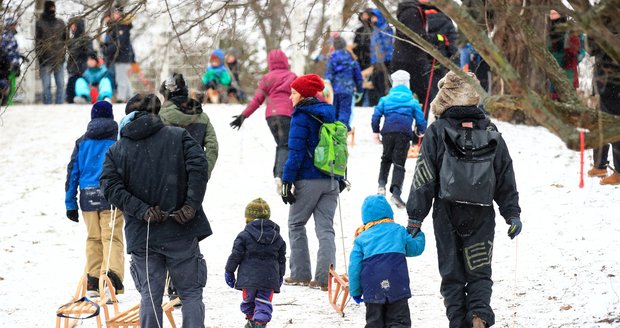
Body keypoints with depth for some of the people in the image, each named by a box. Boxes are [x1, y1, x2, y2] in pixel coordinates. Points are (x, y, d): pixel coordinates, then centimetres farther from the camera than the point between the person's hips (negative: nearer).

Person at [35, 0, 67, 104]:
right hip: (46, 60, -3)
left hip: (59, 59, 3)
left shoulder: (60, 23, 10)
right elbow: (37, 41, -1)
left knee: (60, 85, 2)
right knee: (46, 86, -1)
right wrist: (39, 56, -7)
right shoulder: (40, 23, 1)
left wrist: (64, 51, 6)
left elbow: (65, 39, 16)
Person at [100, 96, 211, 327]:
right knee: (191, 293, 5)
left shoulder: (116, 150, 9)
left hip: (142, 236, 1)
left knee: (150, 297, 7)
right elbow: (199, 166, -11)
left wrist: (142, 211, -10)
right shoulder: (179, 137, 6)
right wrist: (192, 206, -12)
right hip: (181, 231, -1)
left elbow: (111, 187, -6)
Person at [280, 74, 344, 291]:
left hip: (308, 181, -6)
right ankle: (324, 278, -6)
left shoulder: (301, 118, -9)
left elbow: (296, 151, -14)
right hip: (331, 181, 6)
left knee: (296, 224, 10)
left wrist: (287, 181, -12)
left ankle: (301, 274, 8)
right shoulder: (329, 115, 13)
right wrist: (340, 178, 22)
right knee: (325, 228, 3)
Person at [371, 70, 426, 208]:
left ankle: (382, 183, 3)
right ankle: (396, 191, -18)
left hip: (388, 133, 1)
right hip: (404, 134, -1)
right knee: (399, 163, -2)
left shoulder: (385, 99, 11)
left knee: (386, 159, 22)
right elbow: (420, 118, 10)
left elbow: (376, 115, 6)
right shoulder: (412, 101, 9)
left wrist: (375, 131, 18)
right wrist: (421, 131, 29)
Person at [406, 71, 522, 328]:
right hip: (483, 215, 2)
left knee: (452, 276, 8)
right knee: (479, 273, 10)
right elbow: (506, 178, 9)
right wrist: (513, 214, 15)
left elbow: (424, 179, -5)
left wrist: (415, 217, -1)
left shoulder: (437, 131, -4)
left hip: (448, 215, -2)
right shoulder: (491, 132, 6)